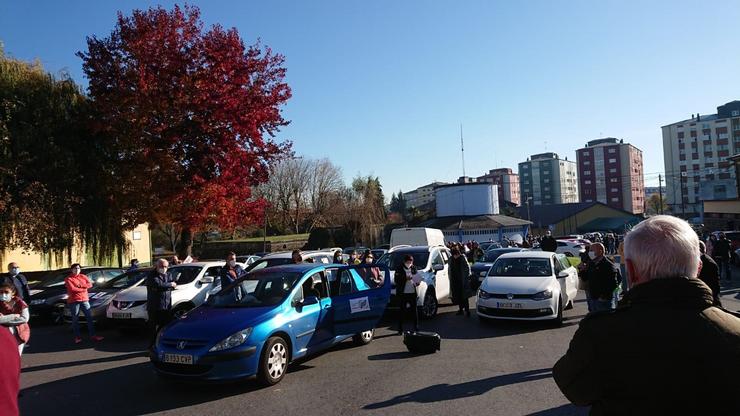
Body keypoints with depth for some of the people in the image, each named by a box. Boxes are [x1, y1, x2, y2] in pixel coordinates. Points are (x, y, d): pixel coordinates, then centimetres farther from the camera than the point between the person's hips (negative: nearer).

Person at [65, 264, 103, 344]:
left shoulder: (83, 276, 14)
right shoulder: (68, 279, 0)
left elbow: (90, 285, 1)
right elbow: (72, 289, -13)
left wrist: (80, 285, -12)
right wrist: (83, 289, -7)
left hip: (84, 300, 4)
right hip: (73, 301, -4)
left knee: (89, 317, 0)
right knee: (75, 319, 2)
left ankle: (92, 335, 3)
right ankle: (77, 337, 10)